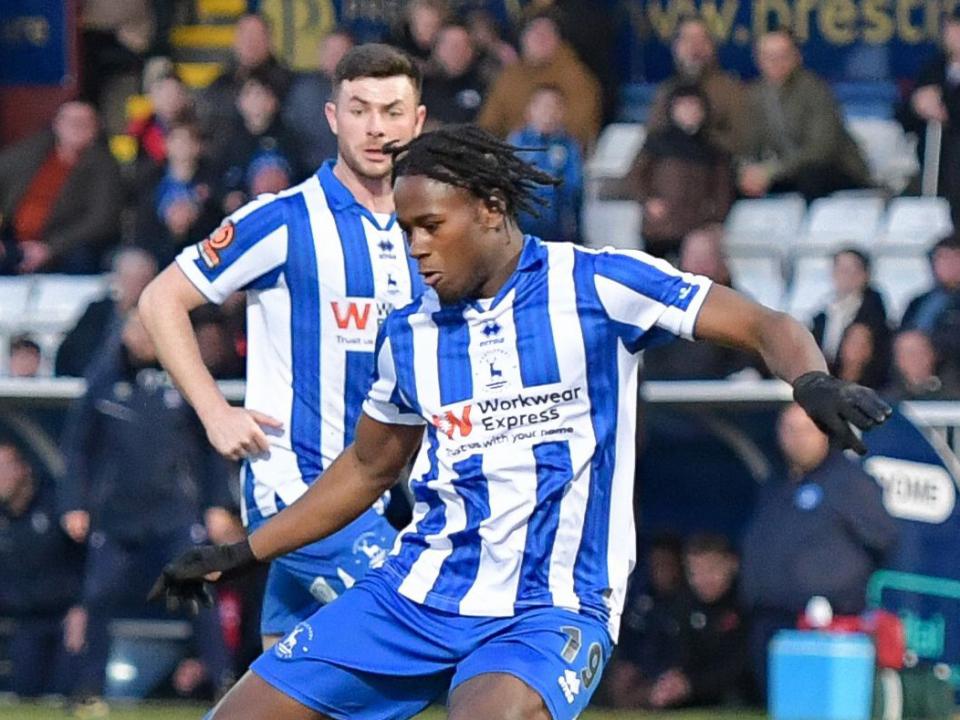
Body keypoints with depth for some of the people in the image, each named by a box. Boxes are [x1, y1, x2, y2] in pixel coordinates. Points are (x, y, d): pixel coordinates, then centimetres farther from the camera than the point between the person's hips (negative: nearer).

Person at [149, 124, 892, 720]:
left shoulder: (594, 287, -8)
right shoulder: (409, 331, 7)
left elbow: (765, 325, -10)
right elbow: (366, 469, 23)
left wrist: (812, 379, -32)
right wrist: (243, 554, 21)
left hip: (549, 613, -6)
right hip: (416, 592, 6)